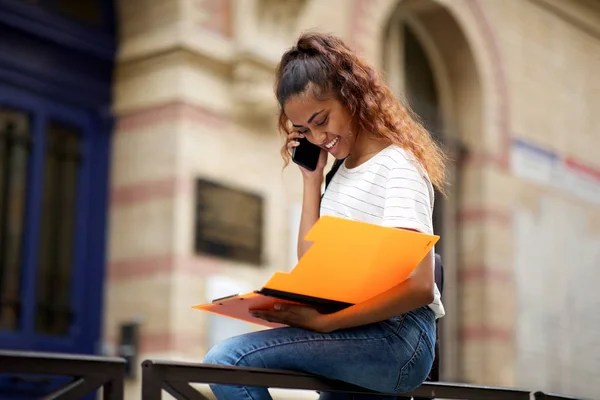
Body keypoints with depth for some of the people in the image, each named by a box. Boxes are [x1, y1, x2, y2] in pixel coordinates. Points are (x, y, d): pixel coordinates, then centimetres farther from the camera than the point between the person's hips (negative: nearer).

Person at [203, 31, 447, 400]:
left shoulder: (397, 166, -10)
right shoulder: (341, 171, 17)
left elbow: (419, 288, -19)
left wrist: (324, 322, -24)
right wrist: (312, 179, 8)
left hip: (396, 337, -9)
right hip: (356, 338, 9)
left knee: (227, 360, -21)